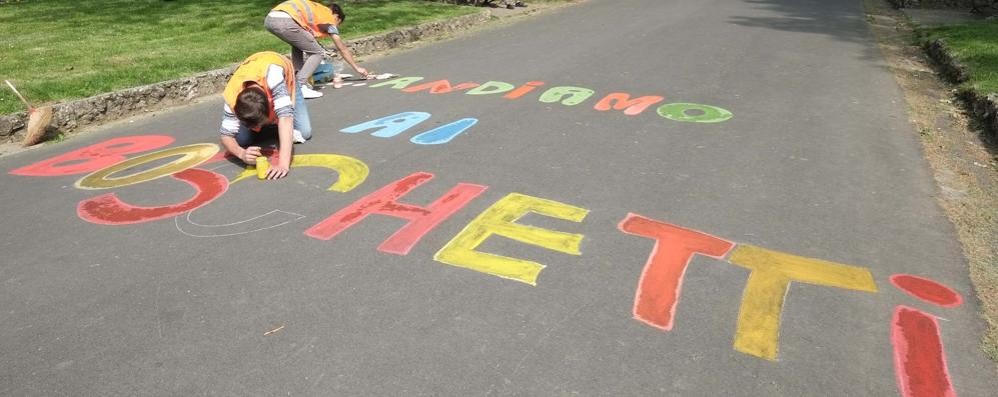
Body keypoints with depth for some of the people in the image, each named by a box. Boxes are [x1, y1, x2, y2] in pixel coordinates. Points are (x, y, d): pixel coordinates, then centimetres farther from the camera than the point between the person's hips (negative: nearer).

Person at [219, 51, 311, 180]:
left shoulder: (273, 77, -49)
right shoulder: (232, 96, -38)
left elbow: (285, 116, -54)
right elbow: (227, 136, -31)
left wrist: (284, 163, -62)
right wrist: (242, 153, -54)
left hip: (281, 82, -1)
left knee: (304, 132, -14)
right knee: (241, 140, -14)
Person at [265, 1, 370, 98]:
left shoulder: (315, 9, 35)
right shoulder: (329, 18, 16)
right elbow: (342, 49, 20)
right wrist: (357, 68, 31)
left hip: (269, 19, 8)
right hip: (285, 22, -8)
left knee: (298, 45, 31)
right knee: (317, 52, 5)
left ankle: (296, 81, 21)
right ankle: (300, 87, -4)